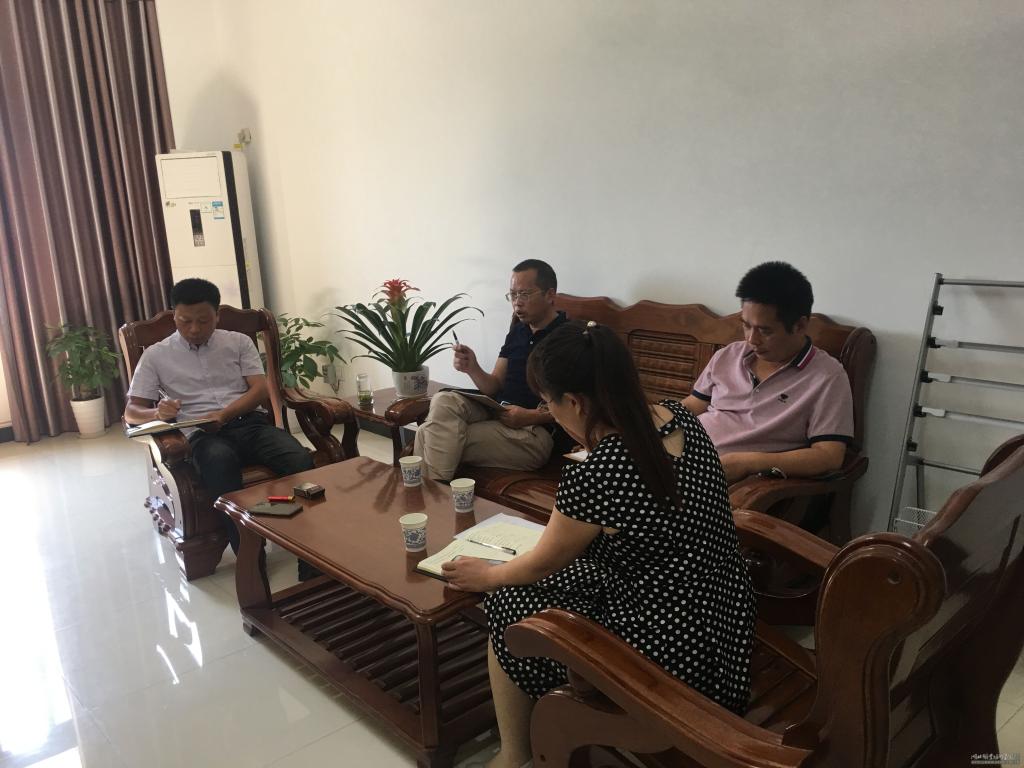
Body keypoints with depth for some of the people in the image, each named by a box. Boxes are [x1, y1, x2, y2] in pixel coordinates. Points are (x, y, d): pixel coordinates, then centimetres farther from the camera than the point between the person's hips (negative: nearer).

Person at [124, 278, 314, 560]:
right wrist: (158, 412, -16)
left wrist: (224, 414, -14)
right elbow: (131, 412, 9)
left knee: (300, 460, -31)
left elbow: (260, 390, 5)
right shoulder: (156, 355, 13)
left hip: (251, 422, 2)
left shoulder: (239, 342, 16)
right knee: (220, 460, -41)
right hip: (202, 435, -2)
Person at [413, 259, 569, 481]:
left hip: (536, 430, -7)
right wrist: (473, 369, -7)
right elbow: (495, 386, 14)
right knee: (444, 401, -22)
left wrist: (533, 416, -21)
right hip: (497, 412, 7)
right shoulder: (518, 331, 17)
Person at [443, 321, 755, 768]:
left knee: (509, 608, 10)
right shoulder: (679, 417, -7)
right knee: (567, 575, 23)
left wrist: (489, 575, 10)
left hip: (670, 662, -8)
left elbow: (542, 564, -7)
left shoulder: (592, 477, -28)